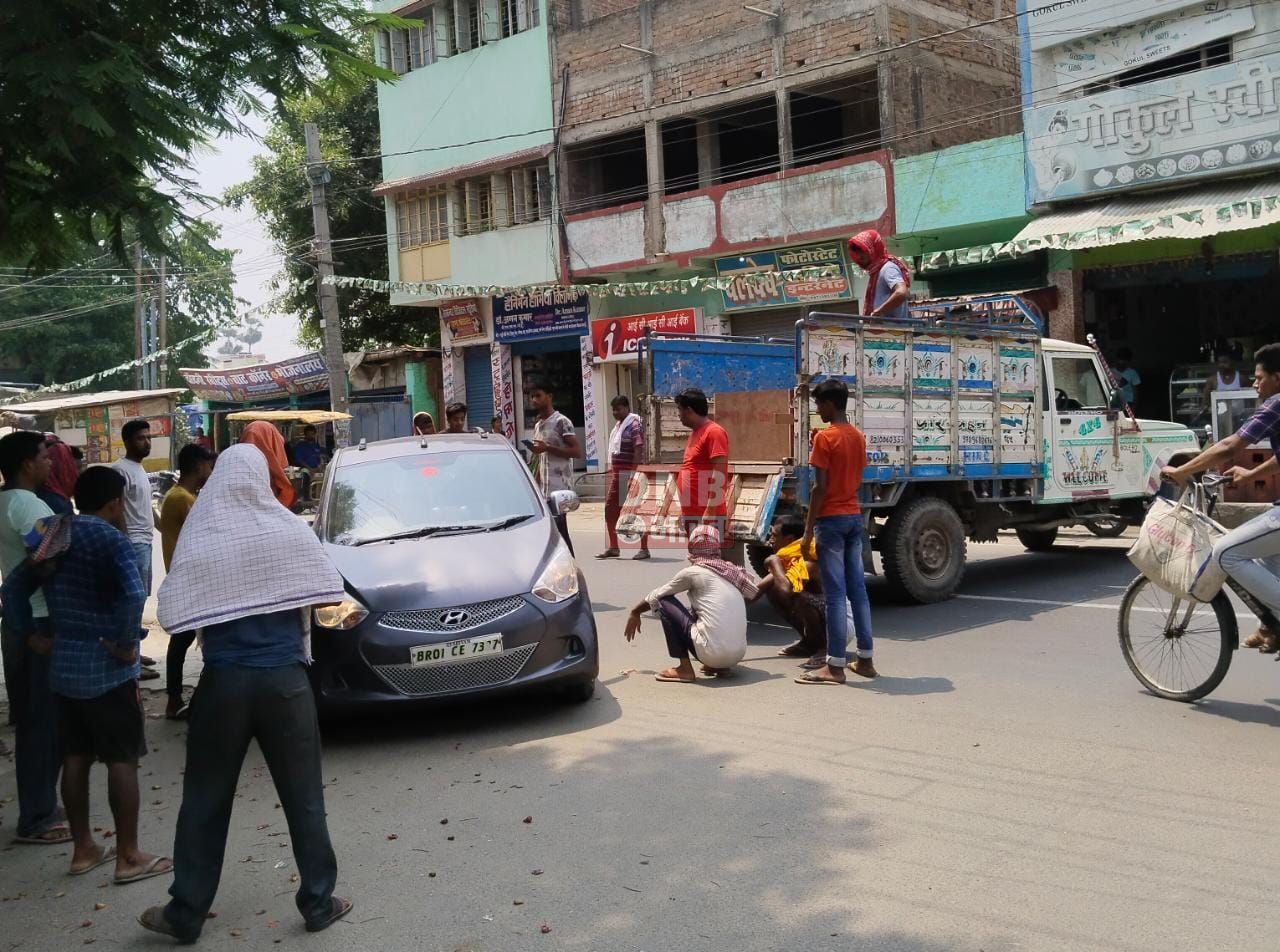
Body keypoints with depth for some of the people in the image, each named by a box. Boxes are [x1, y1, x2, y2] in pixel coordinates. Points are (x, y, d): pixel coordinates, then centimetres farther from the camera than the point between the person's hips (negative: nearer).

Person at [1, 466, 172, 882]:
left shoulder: (53, 537, 9)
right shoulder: (110, 539, -15)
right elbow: (134, 595, -30)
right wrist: (125, 643, -18)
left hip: (63, 665, 7)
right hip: (107, 668, -7)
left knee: (75, 758, 14)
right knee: (122, 760, 1)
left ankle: (83, 849, 24)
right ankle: (129, 857, 7)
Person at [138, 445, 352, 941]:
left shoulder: (197, 540, -5)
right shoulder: (291, 531, -5)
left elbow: (173, 616, -5)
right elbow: (324, 598, -2)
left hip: (223, 682, 0)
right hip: (285, 680, 0)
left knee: (205, 801, 12)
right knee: (303, 797, 10)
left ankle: (186, 913, 20)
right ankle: (318, 902, 18)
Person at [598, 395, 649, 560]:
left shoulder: (634, 425, -11)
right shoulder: (618, 425, 16)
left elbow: (639, 450, -19)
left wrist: (633, 475, -25)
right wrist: (611, 472, 16)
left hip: (629, 472, -9)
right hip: (616, 472, 9)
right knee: (610, 509, 11)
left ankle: (644, 548, 4)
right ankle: (613, 547, 20)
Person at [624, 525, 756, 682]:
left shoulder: (692, 572, 1)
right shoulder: (731, 570, 14)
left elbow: (657, 596, 14)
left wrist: (635, 612, 31)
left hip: (713, 652, -7)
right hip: (739, 654, 7)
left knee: (664, 602, 9)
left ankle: (685, 668, 5)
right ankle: (721, 666, 17)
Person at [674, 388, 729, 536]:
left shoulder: (714, 432, -12)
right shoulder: (695, 432, 17)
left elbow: (719, 475, -18)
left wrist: (709, 511, -22)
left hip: (707, 514, -9)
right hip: (691, 513, 9)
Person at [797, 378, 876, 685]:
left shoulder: (824, 437, -13)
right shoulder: (858, 436, 10)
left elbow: (820, 487, -15)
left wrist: (808, 529, -13)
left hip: (831, 519, -7)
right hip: (855, 516, 7)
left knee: (835, 593, -6)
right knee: (858, 589, 10)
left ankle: (835, 666, -4)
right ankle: (865, 660, 14)